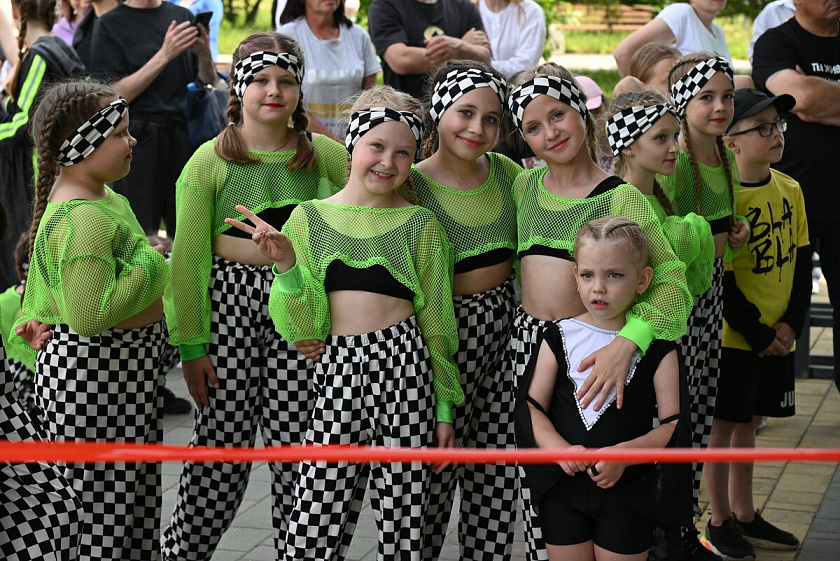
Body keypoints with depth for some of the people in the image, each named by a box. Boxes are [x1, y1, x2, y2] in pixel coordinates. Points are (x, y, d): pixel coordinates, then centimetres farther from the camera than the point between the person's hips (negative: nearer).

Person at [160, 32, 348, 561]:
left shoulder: (326, 154, 5)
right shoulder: (211, 160, 0)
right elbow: (189, 256, -2)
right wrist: (190, 343, -5)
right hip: (230, 298, -1)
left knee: (295, 438, 0)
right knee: (222, 441, 0)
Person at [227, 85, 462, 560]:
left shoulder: (420, 225, 7)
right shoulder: (309, 218, 7)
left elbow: (435, 320, 10)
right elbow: (303, 326, 5)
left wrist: (444, 409, 9)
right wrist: (286, 265, -12)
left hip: (404, 364, -1)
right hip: (337, 369, 1)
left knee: (403, 520, 2)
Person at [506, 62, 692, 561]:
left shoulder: (621, 197, -9)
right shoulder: (524, 186, 8)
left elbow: (672, 283, -19)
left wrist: (626, 344, -32)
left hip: (588, 347, -5)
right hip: (528, 338, 5)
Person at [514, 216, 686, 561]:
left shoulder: (657, 347, -5)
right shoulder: (560, 337, 0)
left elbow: (673, 425, -7)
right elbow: (532, 406, -1)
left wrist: (623, 454, -22)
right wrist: (561, 450, -18)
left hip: (627, 492, -2)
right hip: (563, 488, 2)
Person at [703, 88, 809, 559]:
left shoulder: (790, 190, 3)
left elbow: (802, 259, 8)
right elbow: (719, 281, -17)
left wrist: (791, 324, -2)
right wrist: (759, 335, -14)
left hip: (778, 337, 6)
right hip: (734, 338, -6)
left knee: (749, 421, 17)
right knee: (725, 424, 5)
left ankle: (745, 515, 28)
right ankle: (720, 522, 17)